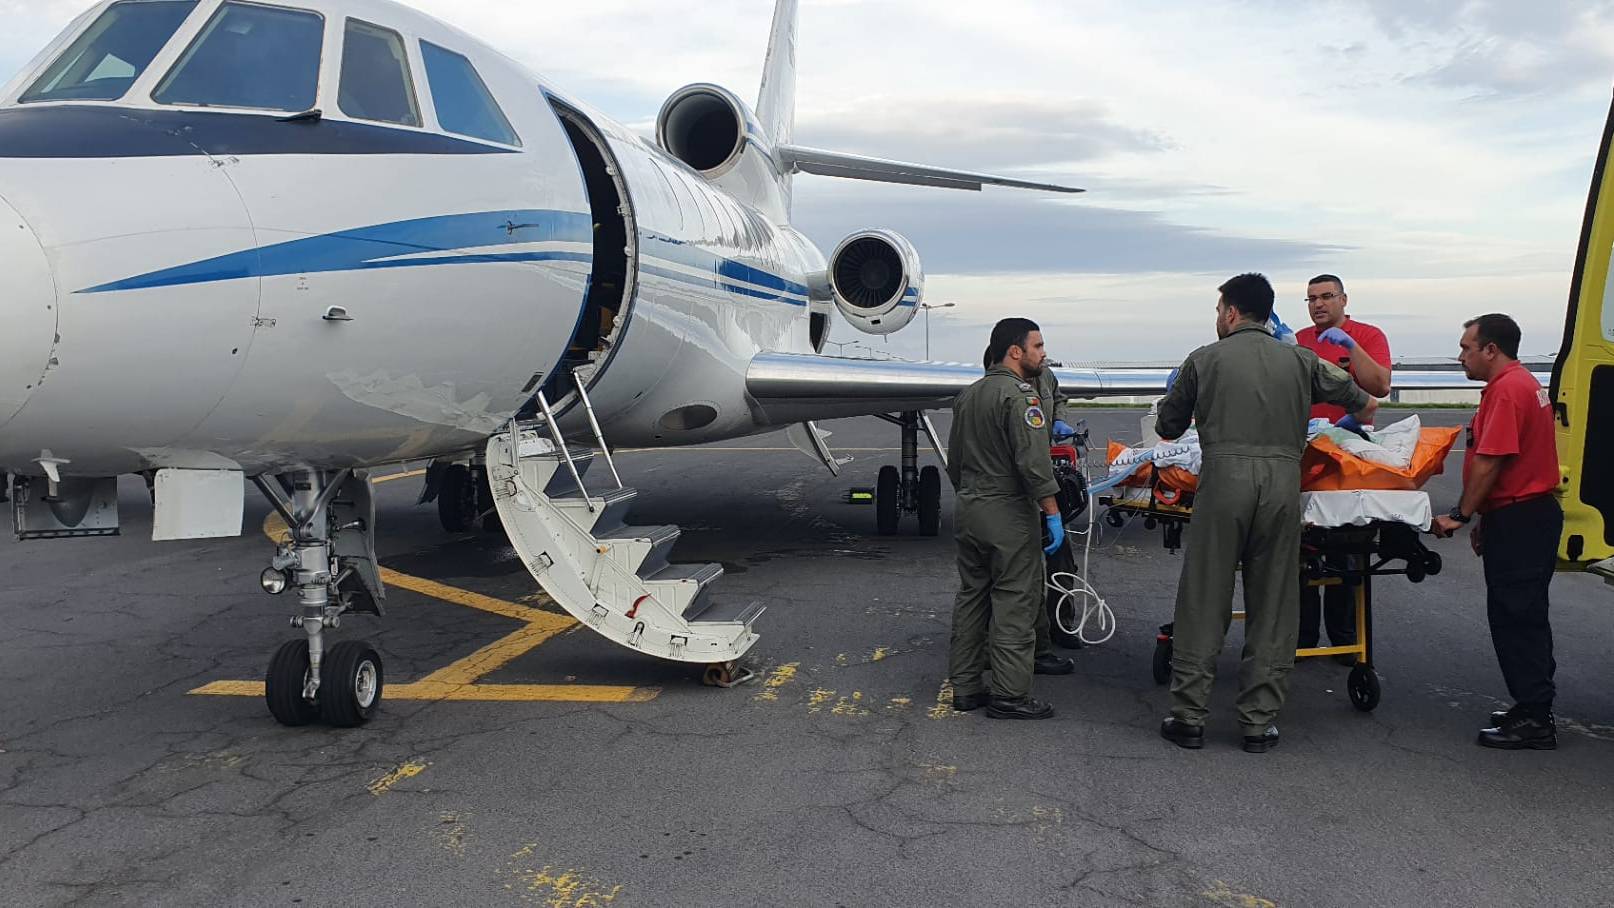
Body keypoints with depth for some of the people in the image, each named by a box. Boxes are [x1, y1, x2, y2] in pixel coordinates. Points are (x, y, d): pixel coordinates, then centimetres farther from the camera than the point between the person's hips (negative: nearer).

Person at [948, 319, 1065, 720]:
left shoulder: (967, 395, 13)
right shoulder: (1020, 395, -14)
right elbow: (1033, 463, -21)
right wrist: (1053, 514, -17)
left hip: (967, 511, 9)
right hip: (1008, 514, -9)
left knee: (971, 597, 14)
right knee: (1014, 603, -2)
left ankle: (965, 687, 19)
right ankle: (1009, 695, 1)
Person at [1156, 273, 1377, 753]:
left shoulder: (1204, 360, 9)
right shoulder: (1300, 359, 16)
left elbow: (1167, 426, 17)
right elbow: (1367, 403, 29)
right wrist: (1362, 407, 54)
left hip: (1224, 476, -2)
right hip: (1283, 480, 2)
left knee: (1203, 601, 3)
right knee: (1272, 606, 8)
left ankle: (1188, 717, 5)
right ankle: (1259, 722, 11)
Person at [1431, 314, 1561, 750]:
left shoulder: (1507, 390, -16)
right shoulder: (1523, 384, 19)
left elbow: (1490, 462, -23)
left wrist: (1461, 514, -16)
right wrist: (1485, 520, 22)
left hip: (1518, 519, -11)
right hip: (1530, 513, 11)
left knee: (1515, 618, -7)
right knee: (1523, 616, 15)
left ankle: (1533, 720, -3)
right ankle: (1532, 710, 22)